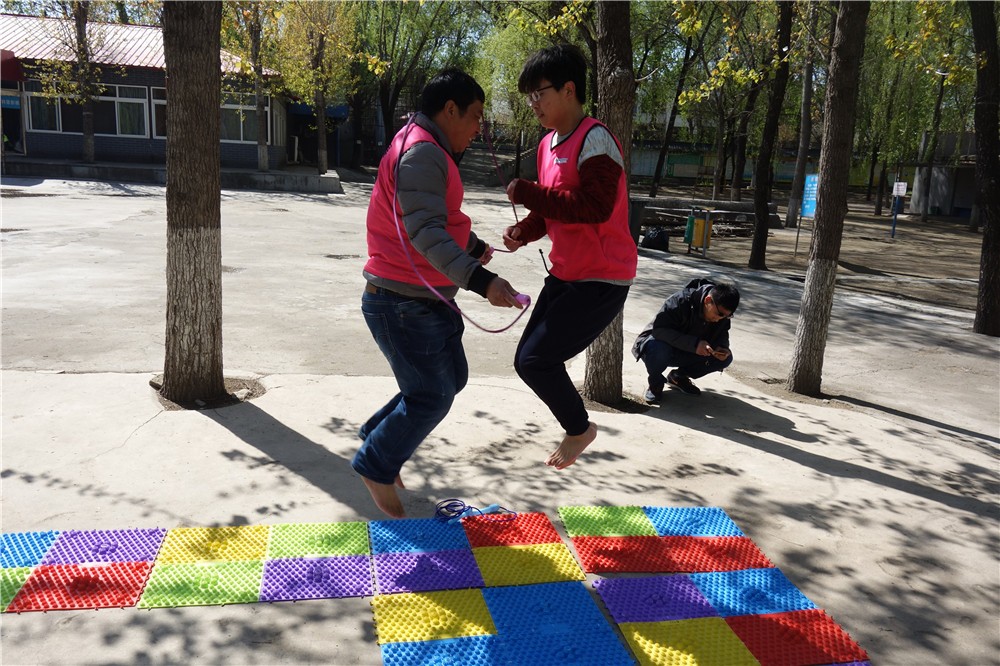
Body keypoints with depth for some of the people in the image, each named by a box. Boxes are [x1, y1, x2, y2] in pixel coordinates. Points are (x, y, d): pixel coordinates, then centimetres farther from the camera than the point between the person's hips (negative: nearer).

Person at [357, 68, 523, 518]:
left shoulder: (433, 152, 15)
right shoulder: (421, 153, -20)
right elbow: (426, 232, -33)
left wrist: (473, 246, 41)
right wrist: (481, 281, -42)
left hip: (428, 297, 11)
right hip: (403, 302, -11)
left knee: (452, 378, 17)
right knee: (432, 396, -4)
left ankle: (379, 436, 31)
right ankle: (376, 467, 15)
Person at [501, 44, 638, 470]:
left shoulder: (594, 140, -17)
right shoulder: (548, 144, 10)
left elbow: (596, 207, -29)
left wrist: (526, 193, -23)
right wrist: (524, 231, 0)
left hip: (602, 280, -9)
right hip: (565, 274, 9)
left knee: (535, 359, -12)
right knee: (528, 359, 8)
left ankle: (579, 428, 14)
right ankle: (576, 426, 27)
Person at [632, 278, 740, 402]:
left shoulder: (722, 313, -12)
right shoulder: (680, 301, -31)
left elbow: (722, 334, 3)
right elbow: (659, 329, -37)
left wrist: (722, 347, -23)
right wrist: (694, 343, -45)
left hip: (686, 354, 6)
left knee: (726, 358, -13)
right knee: (657, 349, -41)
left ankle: (679, 377, 7)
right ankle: (656, 382, -7)